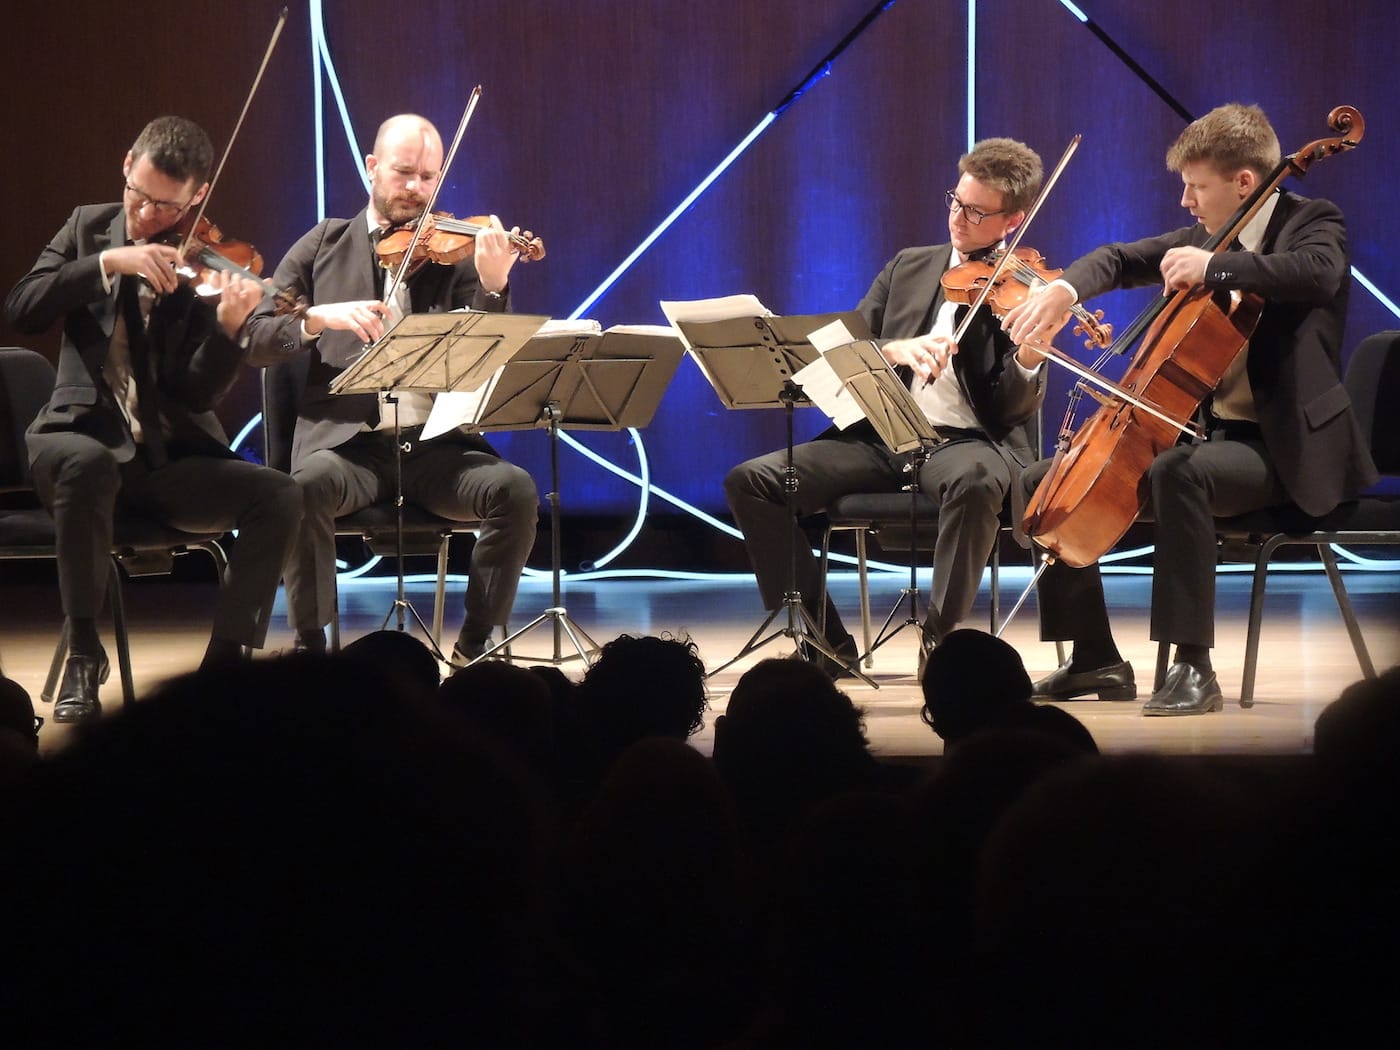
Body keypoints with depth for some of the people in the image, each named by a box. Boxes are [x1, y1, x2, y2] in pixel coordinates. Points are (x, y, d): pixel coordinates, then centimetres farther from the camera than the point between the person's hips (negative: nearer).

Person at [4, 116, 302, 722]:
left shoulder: (207, 264, 0)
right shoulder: (89, 228, 8)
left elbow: (199, 394, -9)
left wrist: (229, 326, -29)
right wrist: (107, 263, -18)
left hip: (174, 459, 0)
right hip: (83, 435, 0)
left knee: (279, 497, -25)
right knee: (89, 465, -37)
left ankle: (225, 659, -15)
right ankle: (83, 656, -23)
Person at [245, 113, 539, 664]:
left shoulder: (455, 254, 12)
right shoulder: (325, 245, 14)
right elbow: (254, 338, 6)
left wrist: (493, 287, -19)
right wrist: (319, 318, -13)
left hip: (437, 446, 1)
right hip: (347, 442, -1)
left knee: (516, 490, -26)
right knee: (307, 486, -34)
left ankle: (475, 647, -12)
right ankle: (310, 644, -18)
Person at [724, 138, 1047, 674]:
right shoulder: (908, 268, 17)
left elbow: (1012, 409, -8)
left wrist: (1029, 359, -30)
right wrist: (895, 350, -14)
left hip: (967, 440, -5)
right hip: (881, 437, 5)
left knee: (975, 479, -41)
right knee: (751, 480, -14)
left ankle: (941, 638, -25)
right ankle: (828, 639, -7)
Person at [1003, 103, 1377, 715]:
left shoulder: (1312, 223, -8)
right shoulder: (1210, 234, 13)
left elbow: (1319, 272, -31)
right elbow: (1121, 261, 12)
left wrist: (1212, 267, -35)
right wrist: (1064, 290, -9)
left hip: (1284, 448, -9)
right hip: (1210, 432, 9)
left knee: (1177, 473, -40)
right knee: (1041, 484, 4)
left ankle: (1193, 666, -36)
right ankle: (1097, 660, 7)